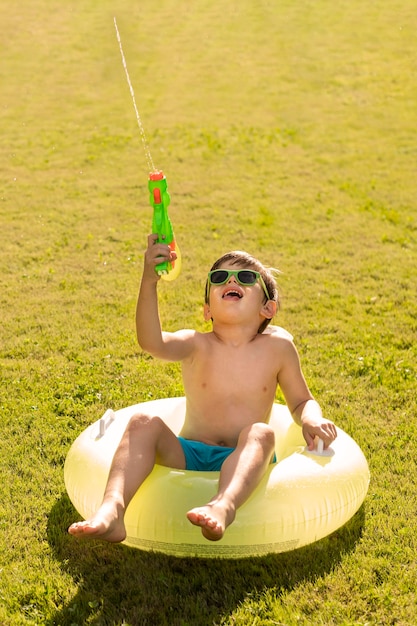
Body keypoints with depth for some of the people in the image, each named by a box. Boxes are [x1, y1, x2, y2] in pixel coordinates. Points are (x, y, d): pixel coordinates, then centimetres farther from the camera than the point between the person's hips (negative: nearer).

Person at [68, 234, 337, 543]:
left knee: (261, 433, -33)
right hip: (187, 455, 1)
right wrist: (149, 282, -39)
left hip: (242, 463, -1)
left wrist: (312, 419, -11)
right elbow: (152, 342, -24)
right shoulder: (198, 346, -2)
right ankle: (112, 510, -43)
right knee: (144, 423, -24)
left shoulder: (277, 346, 1)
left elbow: (301, 400, 14)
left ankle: (223, 507, -60)